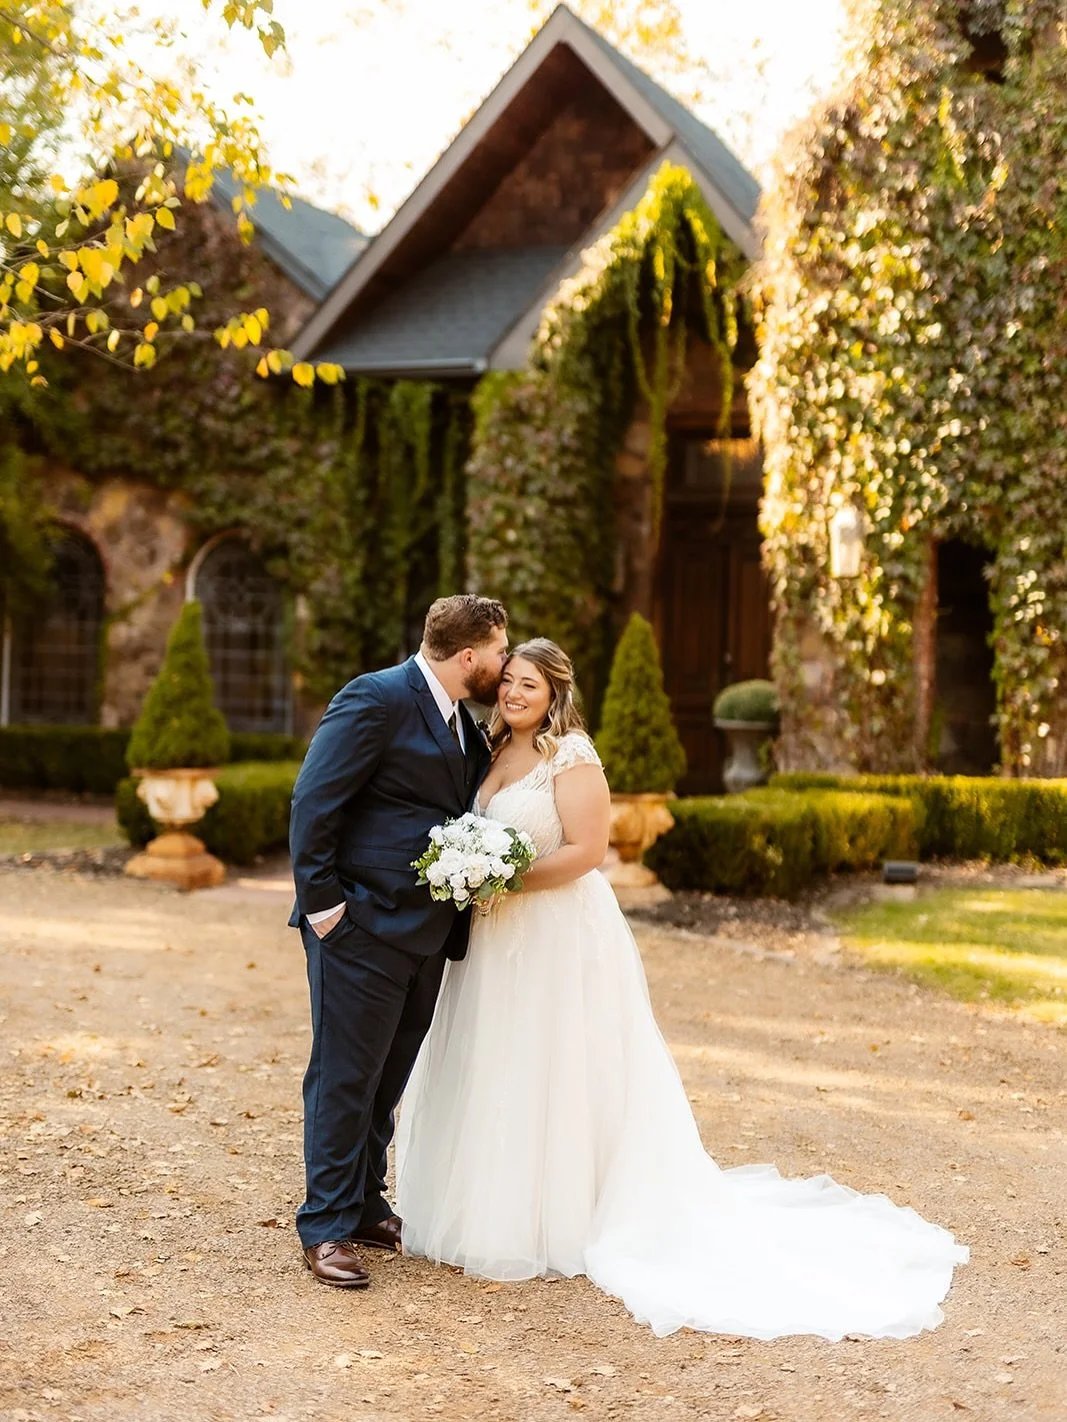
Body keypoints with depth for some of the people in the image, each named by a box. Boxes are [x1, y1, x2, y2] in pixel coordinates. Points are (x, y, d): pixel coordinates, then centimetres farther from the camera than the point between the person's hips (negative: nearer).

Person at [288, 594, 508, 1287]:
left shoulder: (462, 720, 14)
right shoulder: (377, 698, -12)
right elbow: (313, 800, -15)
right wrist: (322, 901, -17)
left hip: (425, 933, 9)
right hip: (363, 925, -8)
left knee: (388, 1077, 16)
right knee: (346, 1077, -2)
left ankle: (365, 1205, 28)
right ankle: (327, 1227, 6)